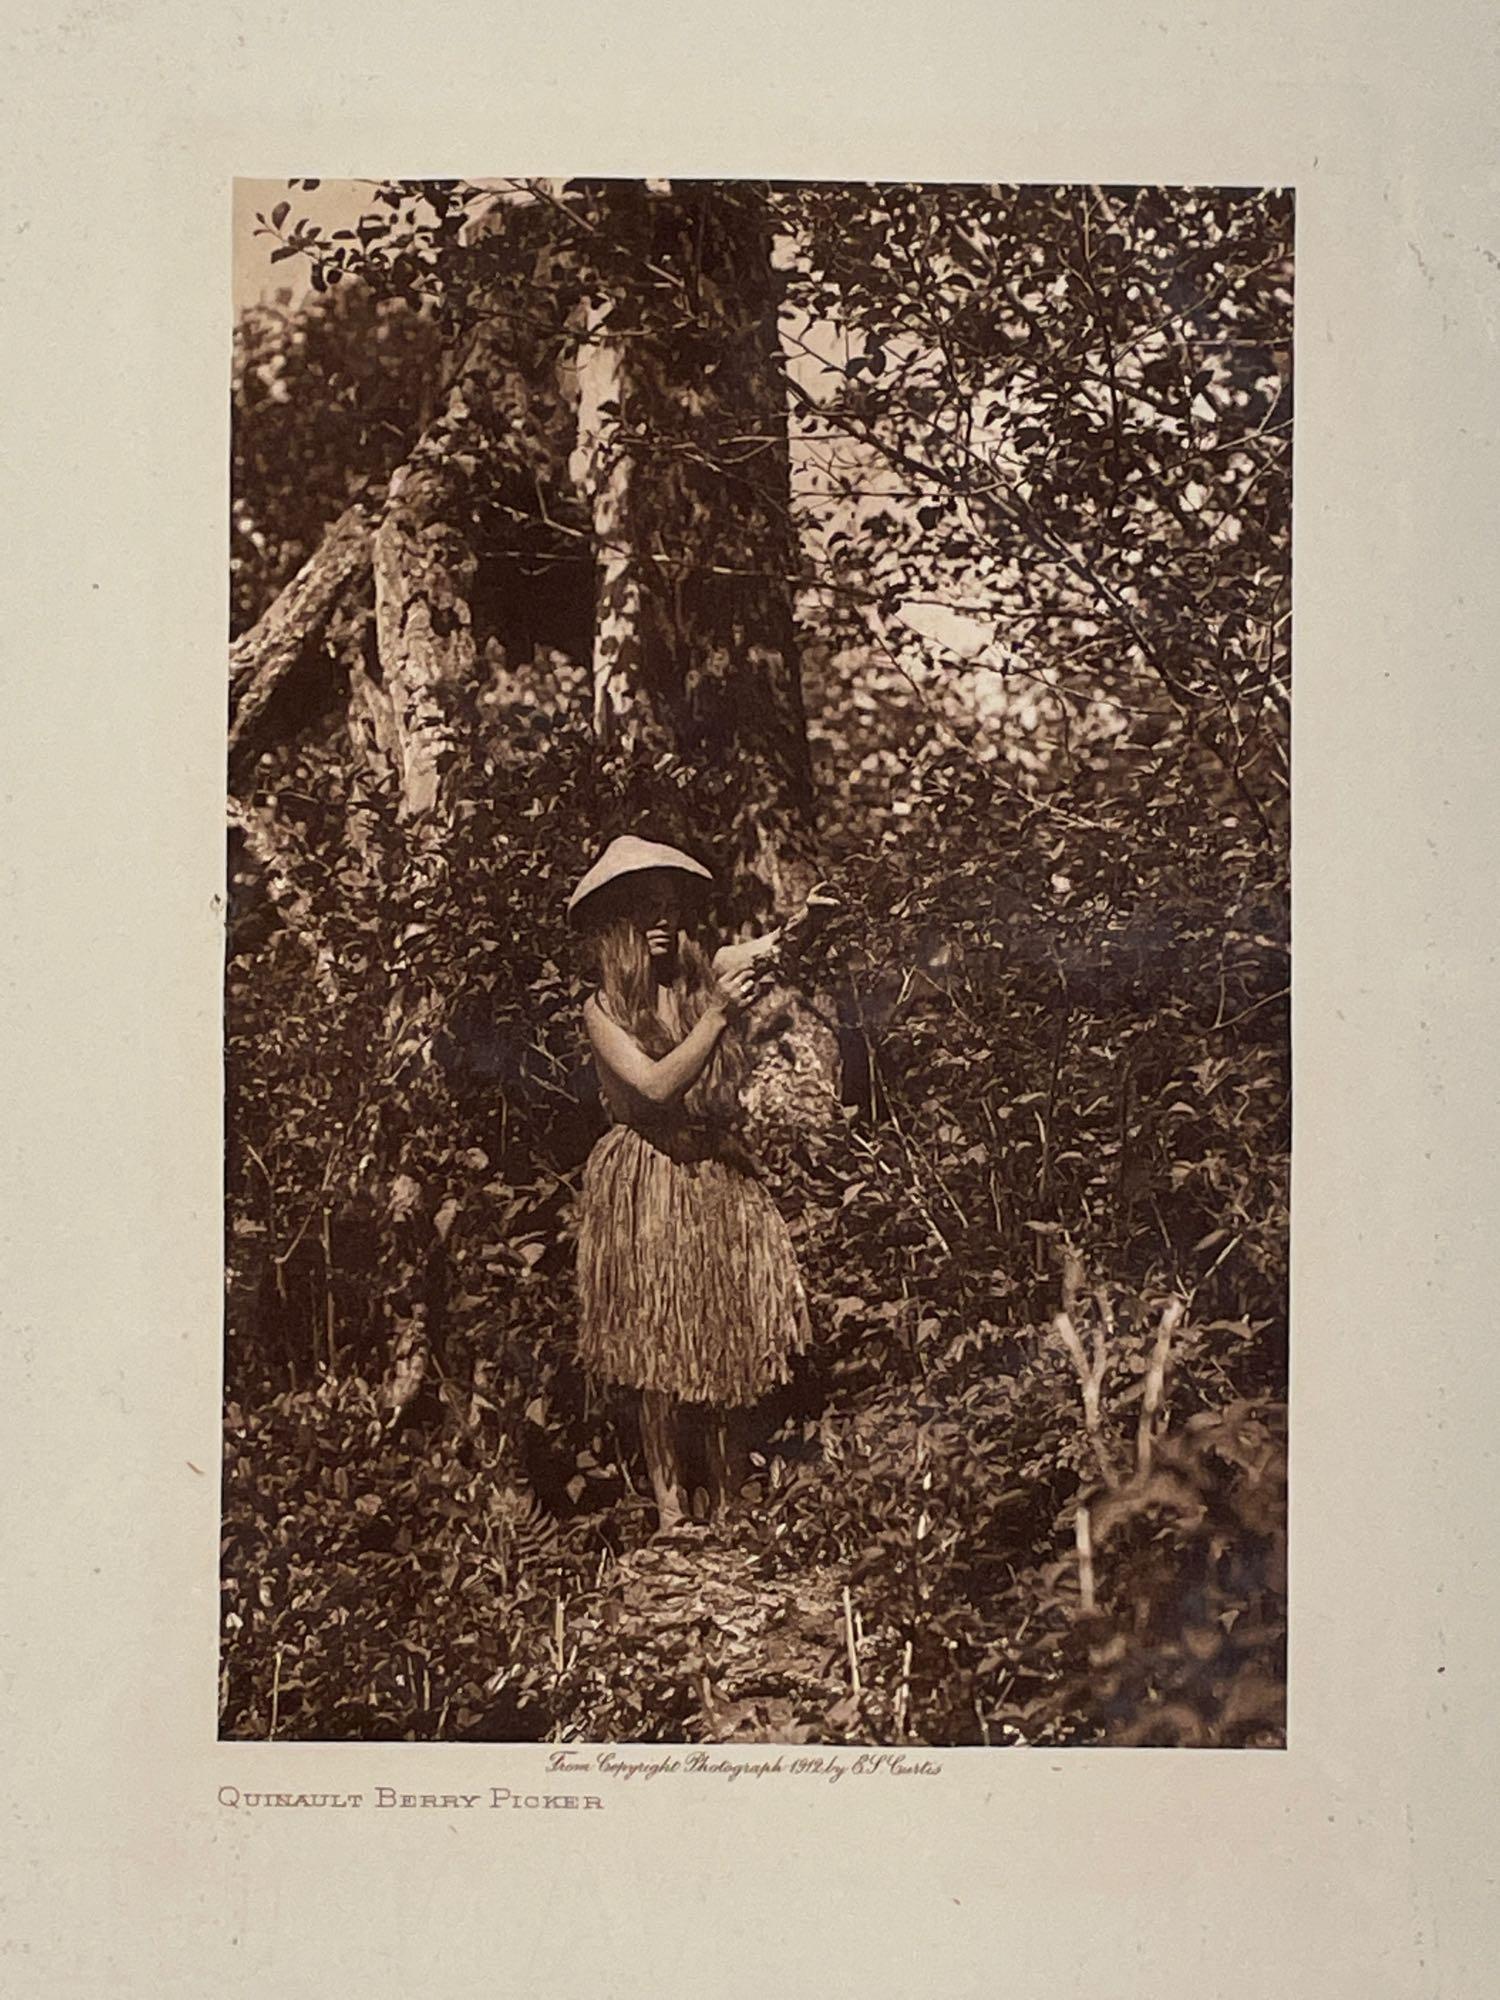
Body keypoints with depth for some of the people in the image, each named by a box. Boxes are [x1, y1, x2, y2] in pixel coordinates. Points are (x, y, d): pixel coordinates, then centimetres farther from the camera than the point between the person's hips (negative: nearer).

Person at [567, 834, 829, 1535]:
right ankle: (670, 1509, 13)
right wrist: (718, 1014, -24)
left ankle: (727, 1503, 17)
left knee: (728, 1344, 5)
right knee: (661, 1357, 1)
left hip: (722, 1178, 3)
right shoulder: (602, 1009, -5)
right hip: (647, 1186, -3)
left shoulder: (707, 975, 3)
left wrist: (797, 923, -32)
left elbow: (763, 949, -11)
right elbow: (657, 1086, -17)